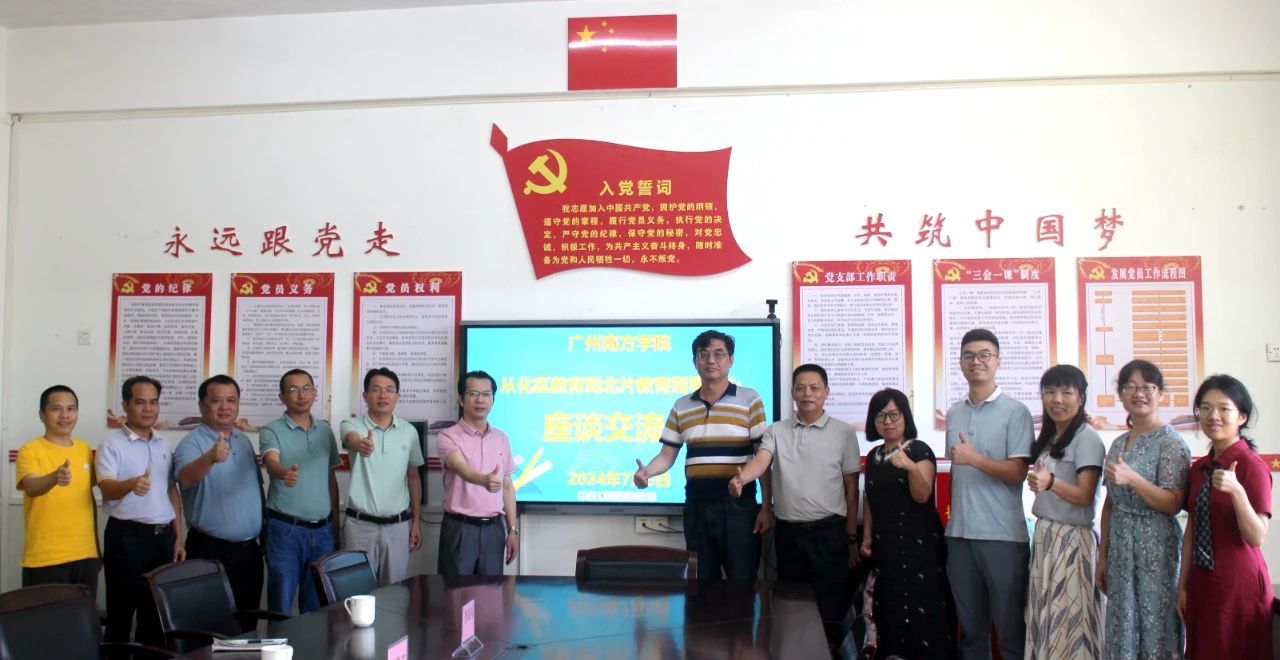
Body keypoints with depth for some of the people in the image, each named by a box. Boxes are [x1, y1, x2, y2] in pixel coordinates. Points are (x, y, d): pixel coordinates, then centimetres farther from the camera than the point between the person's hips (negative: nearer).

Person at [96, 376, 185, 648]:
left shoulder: (163, 444, 11)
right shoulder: (112, 445, -7)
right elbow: (106, 489, -20)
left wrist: (178, 537, 11)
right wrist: (132, 484, -43)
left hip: (163, 535, 5)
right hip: (127, 536, -5)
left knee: (157, 611, 11)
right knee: (122, 610, 1)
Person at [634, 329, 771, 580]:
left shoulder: (749, 400, 0)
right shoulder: (681, 407, 10)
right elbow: (667, 455, 10)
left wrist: (767, 507, -5)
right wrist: (647, 471, -11)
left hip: (738, 505, -3)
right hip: (696, 506, 4)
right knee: (701, 584, 11)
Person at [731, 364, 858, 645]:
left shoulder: (844, 432, 2)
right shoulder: (776, 431, 6)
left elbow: (851, 488, 4)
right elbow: (761, 460, -12)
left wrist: (852, 538, 2)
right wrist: (741, 478, -35)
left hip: (829, 532, -2)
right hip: (788, 532, 2)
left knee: (829, 612, 1)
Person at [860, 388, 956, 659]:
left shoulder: (919, 450, -7)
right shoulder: (874, 455, 11)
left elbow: (922, 496, -17)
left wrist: (911, 467, -34)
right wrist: (867, 538, 11)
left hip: (919, 543, -5)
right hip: (885, 544, 6)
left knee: (922, 608, -10)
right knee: (890, 608, 6)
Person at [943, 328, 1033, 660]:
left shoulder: (1015, 411, -4)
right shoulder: (953, 414, 12)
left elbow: (1018, 473, -9)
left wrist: (974, 458, -20)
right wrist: (951, 517, 12)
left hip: (1002, 535, -5)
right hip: (959, 533, 5)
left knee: (1010, 625, 2)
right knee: (970, 625, 11)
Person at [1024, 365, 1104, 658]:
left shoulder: (1087, 438, -10)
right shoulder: (1048, 438, 13)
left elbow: (1085, 497, -17)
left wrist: (1050, 483, -31)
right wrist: (1037, 483, 3)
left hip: (1071, 538, -7)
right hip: (1043, 535, 7)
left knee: (1069, 618, -4)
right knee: (1045, 616, 9)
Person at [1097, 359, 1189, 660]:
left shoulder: (1171, 442, -7)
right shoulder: (1118, 444, 12)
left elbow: (1173, 504, -14)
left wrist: (1131, 478, -26)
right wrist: (1102, 556, 14)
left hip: (1156, 545, -6)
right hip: (1120, 545, 6)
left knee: (1155, 622, -2)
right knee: (1122, 627, 8)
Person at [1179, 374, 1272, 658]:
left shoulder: (1252, 466, -12)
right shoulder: (1199, 467, 7)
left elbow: (1256, 537, -18)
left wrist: (1236, 491, -32)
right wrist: (1183, 585, 10)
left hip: (1238, 581, -6)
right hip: (1201, 580, 6)